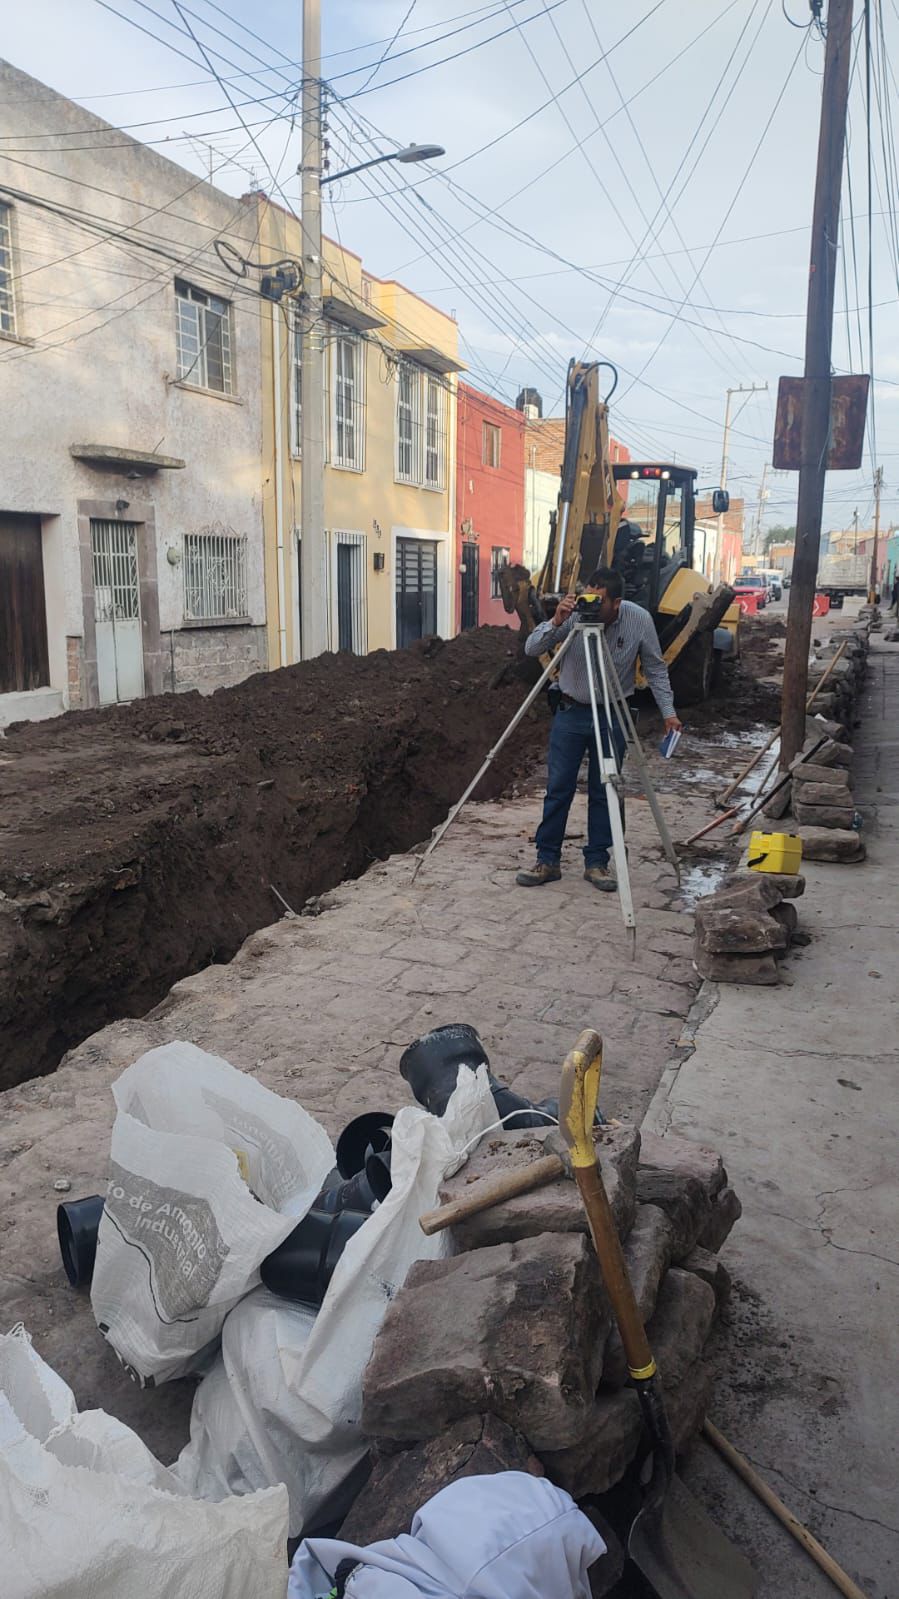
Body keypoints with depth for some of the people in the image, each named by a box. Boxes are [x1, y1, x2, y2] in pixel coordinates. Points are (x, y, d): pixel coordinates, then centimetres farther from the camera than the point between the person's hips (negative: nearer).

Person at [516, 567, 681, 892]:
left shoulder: (639, 620, -11)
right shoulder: (574, 614, -14)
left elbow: (656, 669, 0)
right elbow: (531, 649, -16)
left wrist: (668, 711, -5)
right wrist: (556, 623, -32)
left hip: (612, 716, 0)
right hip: (570, 711, 0)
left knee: (604, 792, 4)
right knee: (558, 789, 0)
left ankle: (597, 863, 15)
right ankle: (547, 861, 9)